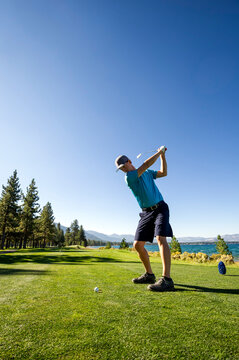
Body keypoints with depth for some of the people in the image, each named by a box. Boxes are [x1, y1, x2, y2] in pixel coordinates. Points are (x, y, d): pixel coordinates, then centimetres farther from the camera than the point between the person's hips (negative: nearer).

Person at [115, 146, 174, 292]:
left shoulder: (147, 173, 10)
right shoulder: (129, 177, -5)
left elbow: (164, 173, 17)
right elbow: (146, 165, -14)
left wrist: (163, 155, 9)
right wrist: (159, 151, -4)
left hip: (160, 208, -1)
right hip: (146, 212, 1)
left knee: (161, 238, -23)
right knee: (138, 245, -1)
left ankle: (167, 279, -25)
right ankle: (149, 275, 18)